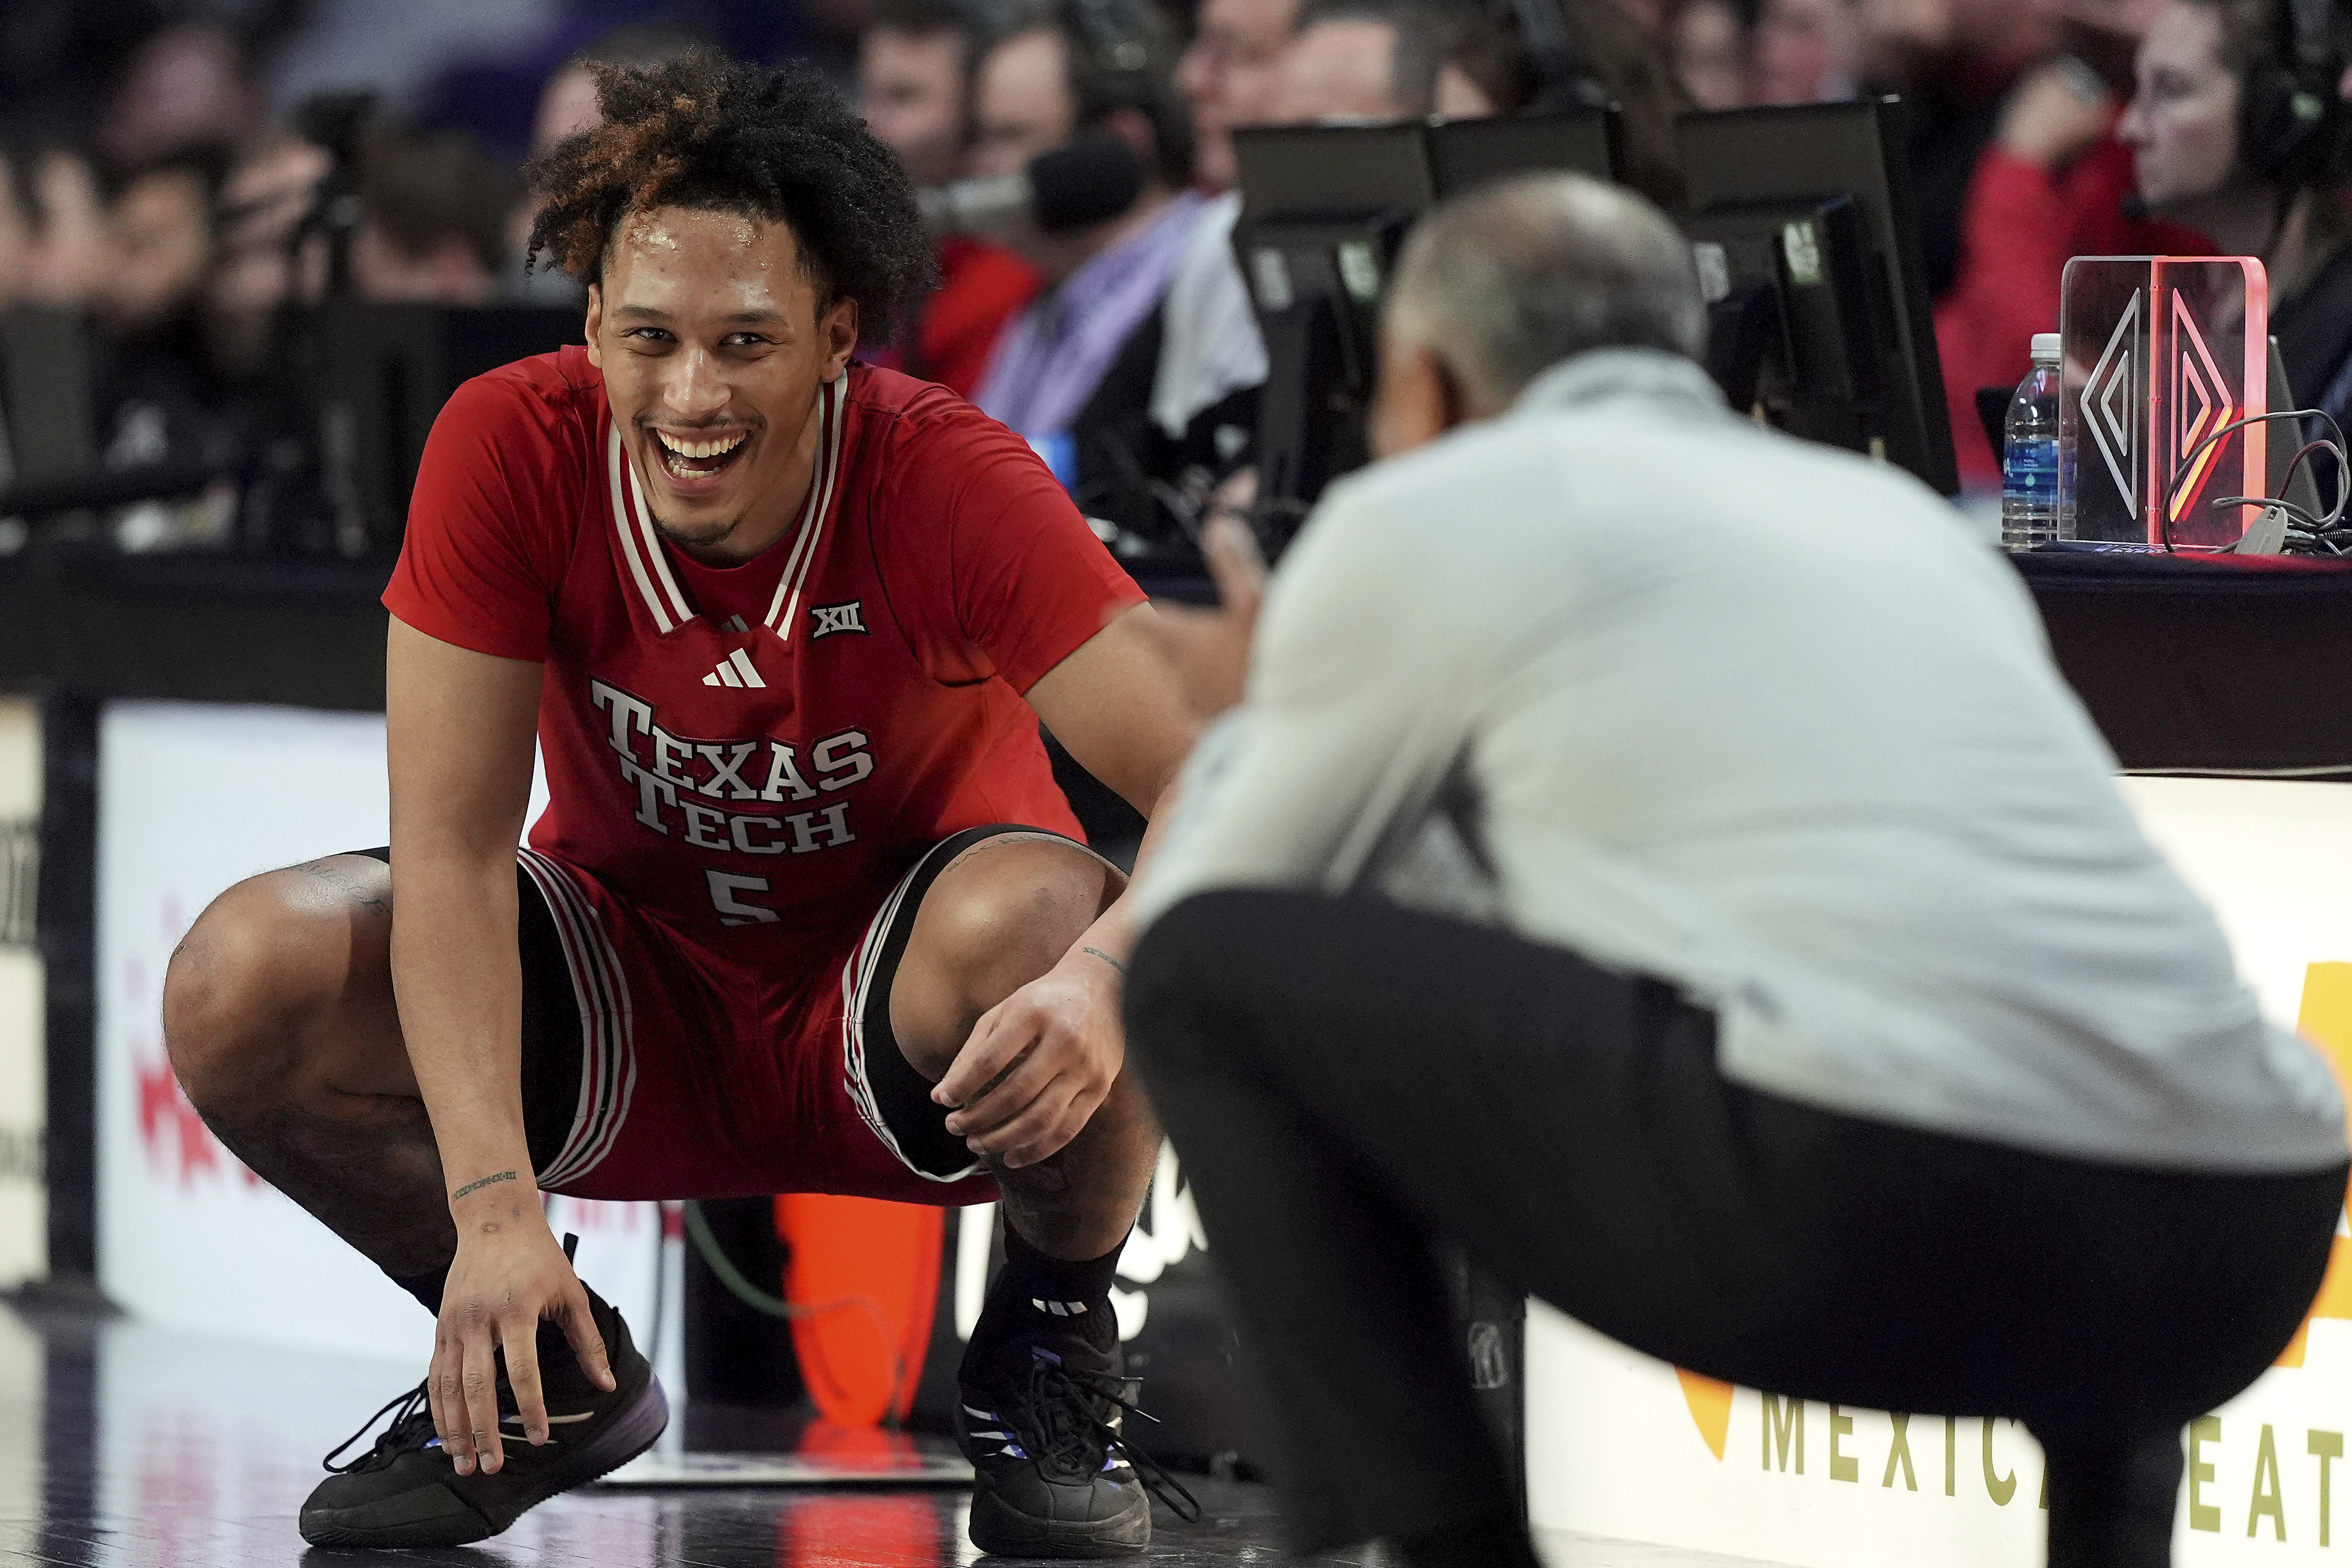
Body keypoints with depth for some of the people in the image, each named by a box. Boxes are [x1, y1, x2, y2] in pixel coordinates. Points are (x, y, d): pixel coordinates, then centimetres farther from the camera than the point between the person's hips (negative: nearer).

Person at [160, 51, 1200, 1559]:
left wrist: (1102, 976, -52)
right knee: (241, 984, -23)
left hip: (895, 1017, -2)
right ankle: (551, 1377, 5)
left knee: (1049, 929, -37)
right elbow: (454, 840, -21)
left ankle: (1052, 1356, -4)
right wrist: (493, 1205, -34)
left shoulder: (949, 480, -24)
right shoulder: (509, 447, -19)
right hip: (630, 991, 2)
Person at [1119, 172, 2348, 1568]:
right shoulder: (1898, 512, 31)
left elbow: (1200, 926, 25)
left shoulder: (1427, 514, 14)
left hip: (1857, 1221, -6)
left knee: (1215, 968, 12)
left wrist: (1251, 729, 47)